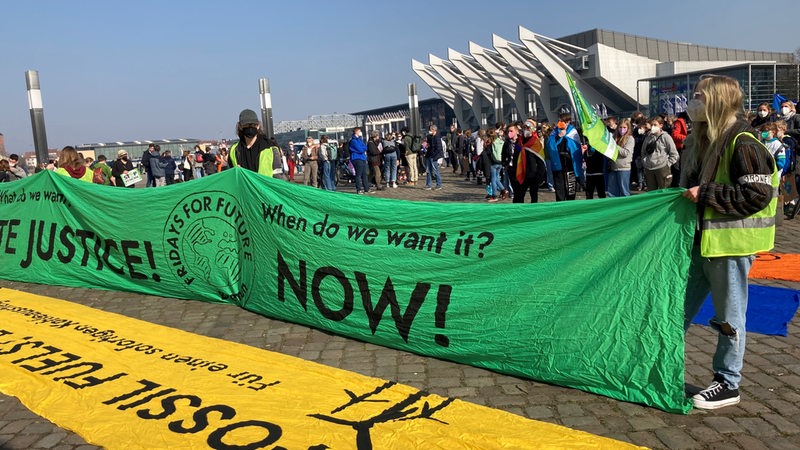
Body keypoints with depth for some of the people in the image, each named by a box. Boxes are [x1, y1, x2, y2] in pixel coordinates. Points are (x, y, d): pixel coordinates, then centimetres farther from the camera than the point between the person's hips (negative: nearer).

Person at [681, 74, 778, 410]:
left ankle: (728, 384, 21)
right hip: (700, 239, 8)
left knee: (728, 315, 6)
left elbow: (758, 193, -22)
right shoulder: (701, 139, 10)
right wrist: (684, 196, 8)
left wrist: (706, 193, -22)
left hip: (730, 242, -8)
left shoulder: (742, 143, -17)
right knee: (681, 306, 15)